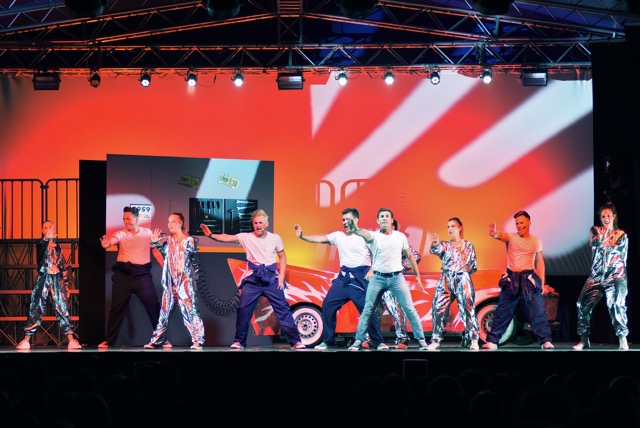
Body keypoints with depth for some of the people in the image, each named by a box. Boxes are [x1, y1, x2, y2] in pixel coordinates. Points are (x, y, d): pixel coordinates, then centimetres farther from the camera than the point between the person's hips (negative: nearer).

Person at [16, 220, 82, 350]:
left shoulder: (58, 247, 17)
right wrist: (47, 238, -33)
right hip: (43, 278, -2)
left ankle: (71, 341, -13)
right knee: (36, 308, -4)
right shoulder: (41, 243, 7)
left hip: (57, 279, 2)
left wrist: (65, 283, 11)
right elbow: (41, 249, -18)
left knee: (62, 308, -7)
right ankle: (26, 340, 0)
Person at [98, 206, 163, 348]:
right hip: (123, 275, 0)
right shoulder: (121, 234, 1)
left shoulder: (147, 233, 8)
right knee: (117, 308, 4)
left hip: (142, 274, 1)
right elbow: (111, 240, -19)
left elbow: (156, 252, 10)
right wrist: (106, 243, -44)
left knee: (153, 306, -1)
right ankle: (109, 340, 13)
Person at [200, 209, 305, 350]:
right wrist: (211, 235, -31)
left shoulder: (275, 238, 1)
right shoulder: (246, 237, -3)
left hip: (271, 278, 0)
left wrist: (282, 275, 0)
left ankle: (296, 341, 2)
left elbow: (282, 256, 11)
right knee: (243, 310, -3)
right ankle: (239, 341, 11)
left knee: (283, 309, -2)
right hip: (252, 279, 0)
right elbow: (227, 238, -15)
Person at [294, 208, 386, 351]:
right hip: (343, 277, 5)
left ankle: (378, 342, 6)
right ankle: (327, 340, 11)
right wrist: (302, 236, -6)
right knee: (328, 305, 0)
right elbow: (320, 239, 4)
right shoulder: (338, 236, 10)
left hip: (361, 279, -5)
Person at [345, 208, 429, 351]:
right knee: (367, 310, 2)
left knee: (409, 309, 0)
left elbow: (410, 256, 12)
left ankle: (421, 340, 7)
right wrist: (355, 230, -52)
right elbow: (364, 234, -28)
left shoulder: (401, 236, 3)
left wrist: (417, 275, 12)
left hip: (397, 277, 0)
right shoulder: (374, 236, -4)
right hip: (378, 278, 0)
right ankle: (358, 341, 10)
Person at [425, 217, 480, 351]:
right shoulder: (445, 245, 13)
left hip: (462, 279, -2)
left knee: (467, 308, -12)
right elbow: (435, 250, -12)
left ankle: (473, 340, -10)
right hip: (446, 280, 2)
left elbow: (474, 266, 14)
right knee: (439, 308, -4)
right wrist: (434, 244, -33)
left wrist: (464, 270, -2)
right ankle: (436, 340, 2)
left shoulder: (468, 245, 12)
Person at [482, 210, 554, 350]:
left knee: (538, 311, -4)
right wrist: (494, 233, -49)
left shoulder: (536, 241, 7)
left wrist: (542, 283, 4)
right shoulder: (511, 237, -1)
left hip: (529, 279, 1)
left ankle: (546, 341, -1)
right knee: (503, 311, 2)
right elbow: (501, 236, -24)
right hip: (511, 279, -1)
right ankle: (492, 341, 6)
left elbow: (540, 262, 10)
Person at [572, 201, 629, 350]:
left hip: (615, 276, -3)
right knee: (583, 303, -8)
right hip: (596, 275, 3)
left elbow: (622, 256, 5)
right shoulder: (595, 231, 14)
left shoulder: (621, 235, 9)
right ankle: (584, 340, -1)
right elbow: (595, 245, 1)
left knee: (616, 304, -22)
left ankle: (623, 339, -17)